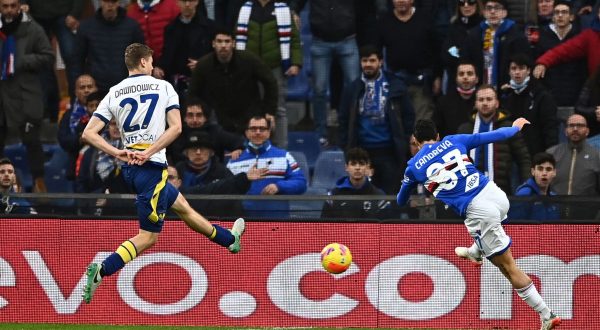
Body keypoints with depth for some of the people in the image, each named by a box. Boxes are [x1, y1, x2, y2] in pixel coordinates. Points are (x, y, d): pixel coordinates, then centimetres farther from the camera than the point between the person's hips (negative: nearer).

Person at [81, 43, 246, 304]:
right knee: (148, 236, -3)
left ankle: (229, 239, 47)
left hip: (129, 167, 7)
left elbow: (89, 133, -3)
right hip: (152, 167, -7)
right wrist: (148, 153, -16)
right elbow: (175, 127, -14)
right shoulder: (163, 87, -1)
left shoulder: (113, 94, 7)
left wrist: (118, 153, -6)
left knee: (181, 205, 26)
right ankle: (101, 271, -21)